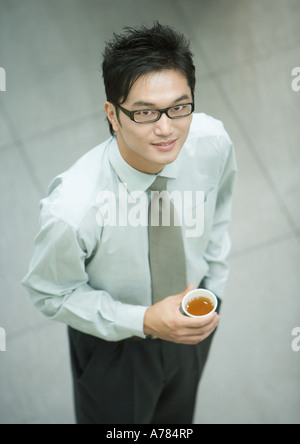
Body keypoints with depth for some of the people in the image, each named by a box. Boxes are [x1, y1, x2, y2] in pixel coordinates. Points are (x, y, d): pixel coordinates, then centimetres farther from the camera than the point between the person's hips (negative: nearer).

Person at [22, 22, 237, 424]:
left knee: (177, 416, 34)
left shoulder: (212, 141, -27)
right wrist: (143, 322, -31)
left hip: (193, 323, 4)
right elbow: (51, 294, -22)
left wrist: (214, 290, -3)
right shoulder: (73, 208, -41)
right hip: (114, 341, -4)